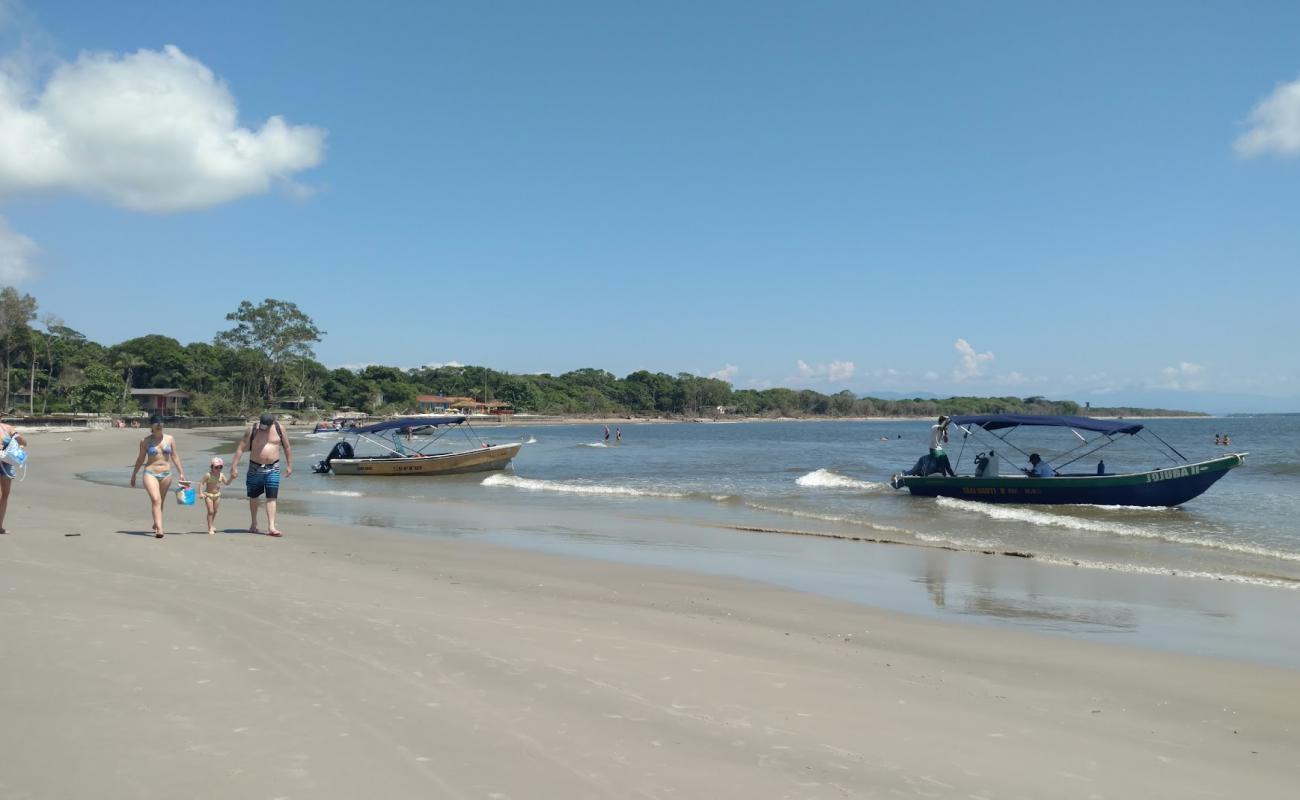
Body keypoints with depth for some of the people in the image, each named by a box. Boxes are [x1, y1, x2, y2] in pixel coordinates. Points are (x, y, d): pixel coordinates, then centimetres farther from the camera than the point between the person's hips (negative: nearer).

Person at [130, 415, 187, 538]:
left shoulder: (169, 439, 5)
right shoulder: (145, 441, 0)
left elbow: (175, 456, 9)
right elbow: (141, 459, 10)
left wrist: (181, 473, 7)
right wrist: (134, 475, 16)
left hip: (166, 474, 3)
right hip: (150, 473, -3)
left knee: (160, 501, 13)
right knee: (156, 500, -17)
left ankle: (156, 525, 33)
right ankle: (159, 529, -25)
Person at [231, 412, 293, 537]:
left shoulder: (279, 429, -3)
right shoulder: (252, 429, -7)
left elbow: (287, 447, 8)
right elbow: (240, 448, -6)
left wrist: (289, 466, 9)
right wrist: (234, 466, -10)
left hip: (273, 469, 0)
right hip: (255, 468, 0)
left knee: (271, 498, -9)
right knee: (253, 497, 12)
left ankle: (271, 527, -13)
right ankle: (254, 525, 29)